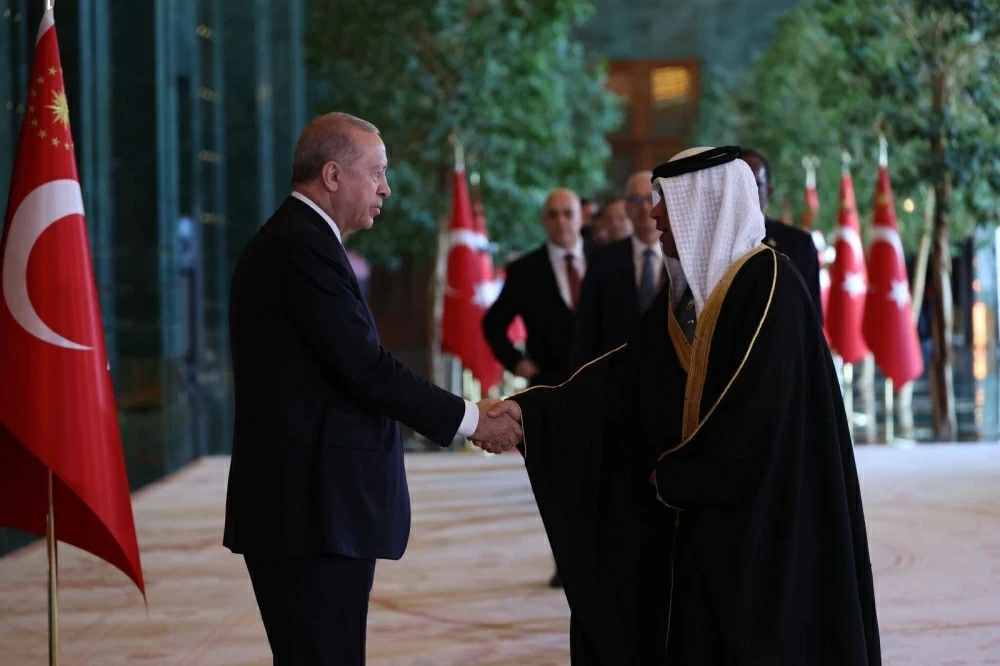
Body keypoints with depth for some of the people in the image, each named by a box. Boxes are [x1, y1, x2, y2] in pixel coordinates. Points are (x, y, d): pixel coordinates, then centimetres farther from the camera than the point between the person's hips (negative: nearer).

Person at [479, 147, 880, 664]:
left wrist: (675, 475, -10)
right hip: (693, 516, 8)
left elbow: (758, 409, -20)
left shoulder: (770, 284, -13)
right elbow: (621, 378, 7)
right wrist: (531, 411, -4)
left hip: (758, 520, -8)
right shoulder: (684, 291, 12)